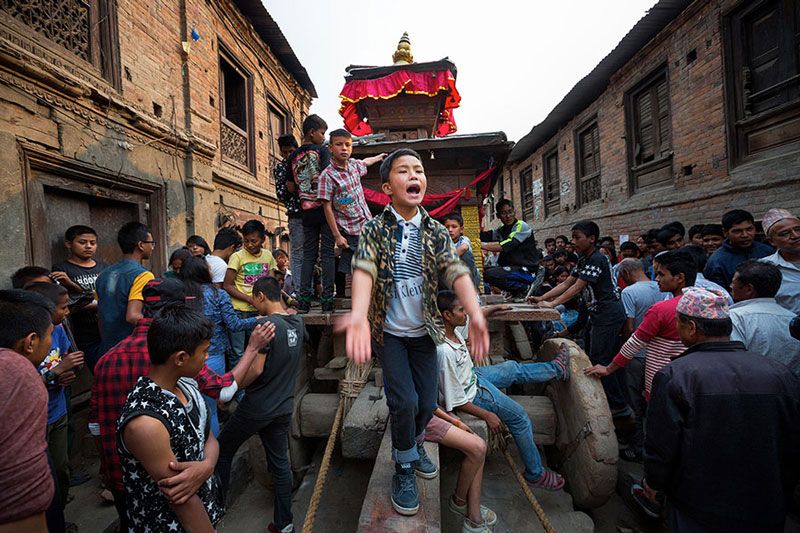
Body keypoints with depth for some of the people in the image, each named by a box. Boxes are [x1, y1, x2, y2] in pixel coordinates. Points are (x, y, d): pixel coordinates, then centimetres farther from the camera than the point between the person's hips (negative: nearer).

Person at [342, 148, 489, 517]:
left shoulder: (436, 231, -3)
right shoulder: (374, 229, -10)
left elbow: (456, 271, -18)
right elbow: (364, 269, -27)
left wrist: (475, 313, -37)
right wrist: (359, 315, -46)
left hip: (424, 332, 3)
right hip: (389, 332, -2)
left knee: (427, 402, 9)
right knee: (404, 400, -8)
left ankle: (413, 444, 43)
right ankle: (404, 468, 21)